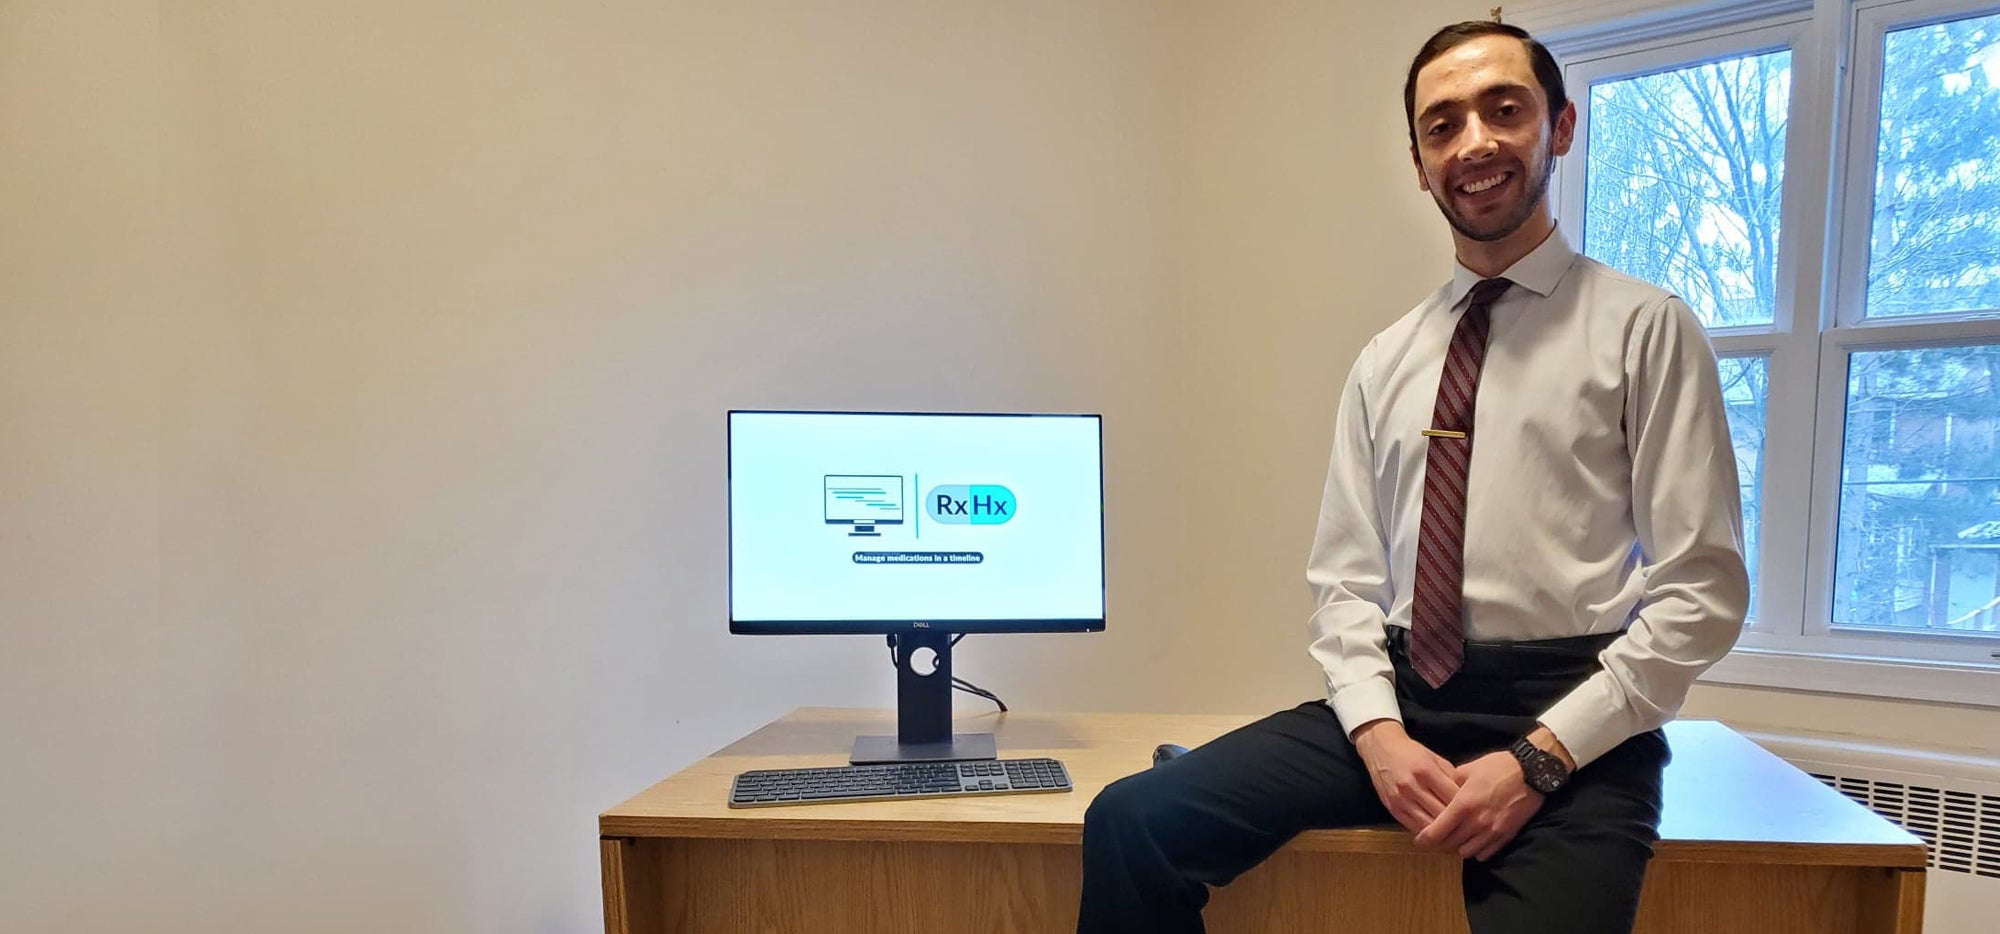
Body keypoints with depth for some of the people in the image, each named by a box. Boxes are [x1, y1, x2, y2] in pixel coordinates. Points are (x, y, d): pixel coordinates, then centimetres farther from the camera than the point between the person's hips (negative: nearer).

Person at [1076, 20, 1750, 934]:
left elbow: (1701, 593, -4)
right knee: (1132, 822, -13)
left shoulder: (1645, 329, 1)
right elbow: (1346, 578, 8)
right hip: (1401, 696, 3)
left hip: (1570, 717, -3)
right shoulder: (1384, 362, 12)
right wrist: (1379, 732, -9)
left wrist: (1539, 758, -13)